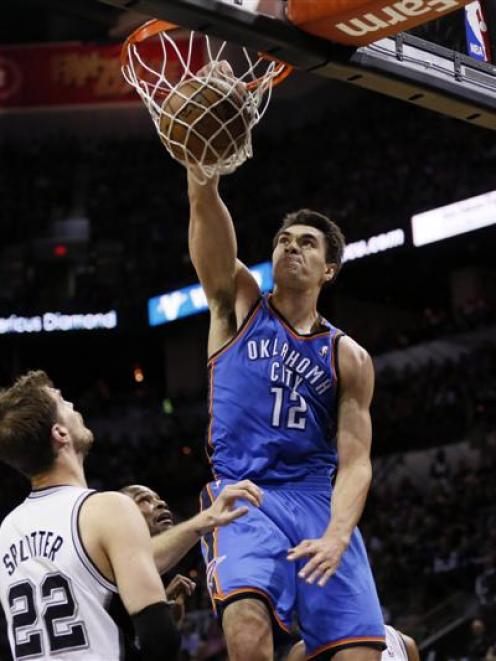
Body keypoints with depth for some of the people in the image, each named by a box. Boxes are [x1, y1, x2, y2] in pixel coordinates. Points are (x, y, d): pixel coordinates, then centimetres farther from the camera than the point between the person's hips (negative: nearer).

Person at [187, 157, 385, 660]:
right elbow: (204, 202, -2)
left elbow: (355, 461, 2)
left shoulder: (348, 358, 12)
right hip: (241, 497, -2)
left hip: (319, 501, 2)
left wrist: (336, 536, -17)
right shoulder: (239, 304, 12)